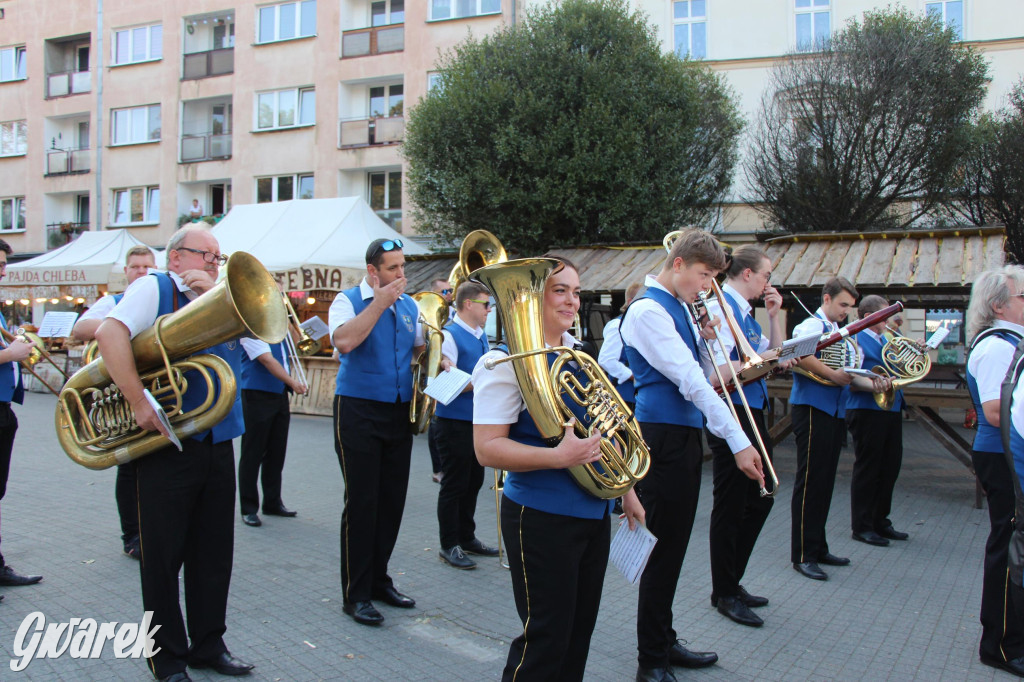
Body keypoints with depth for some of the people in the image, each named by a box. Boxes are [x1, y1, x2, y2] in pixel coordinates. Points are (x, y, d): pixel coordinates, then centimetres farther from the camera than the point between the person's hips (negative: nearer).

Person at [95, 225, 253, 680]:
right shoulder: (155, 289, -3)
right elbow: (109, 333, -19)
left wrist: (218, 292, -9)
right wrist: (140, 403, -24)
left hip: (218, 445, 6)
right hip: (168, 446, -6)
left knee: (214, 553, 13)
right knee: (163, 554, 6)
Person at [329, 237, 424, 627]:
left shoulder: (409, 306, 11)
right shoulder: (349, 300, -6)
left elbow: (422, 349, 18)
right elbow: (344, 341, -25)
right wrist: (380, 301, -20)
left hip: (399, 412, 6)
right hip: (359, 410, -5)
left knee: (392, 501, 10)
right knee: (361, 502, -3)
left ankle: (379, 580, 25)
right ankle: (356, 594, 8)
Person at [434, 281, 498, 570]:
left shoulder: (481, 336, 12)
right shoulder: (449, 335, -14)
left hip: (478, 421, 8)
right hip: (455, 423, -8)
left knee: (473, 481, 16)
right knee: (454, 484, 1)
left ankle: (467, 537, 30)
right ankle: (449, 546, 13)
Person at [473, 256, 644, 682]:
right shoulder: (506, 360, -14)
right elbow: (487, 448, -20)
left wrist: (626, 490, 18)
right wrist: (559, 457, -31)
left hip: (593, 514, 8)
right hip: (541, 518, -8)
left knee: (579, 631, 17)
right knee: (546, 639, 0)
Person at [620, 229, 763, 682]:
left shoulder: (679, 306, 14)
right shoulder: (647, 311, -15)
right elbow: (691, 381, -20)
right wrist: (738, 443, -21)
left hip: (686, 433, 9)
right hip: (663, 436, -9)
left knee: (674, 544, 17)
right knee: (664, 545, -2)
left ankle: (663, 642, 31)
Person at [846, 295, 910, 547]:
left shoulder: (886, 339, 16)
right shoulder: (856, 340, -9)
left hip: (891, 411, 8)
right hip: (867, 411, -8)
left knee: (890, 468, 13)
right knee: (867, 470, -1)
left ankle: (880, 522, 26)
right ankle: (862, 527, 9)